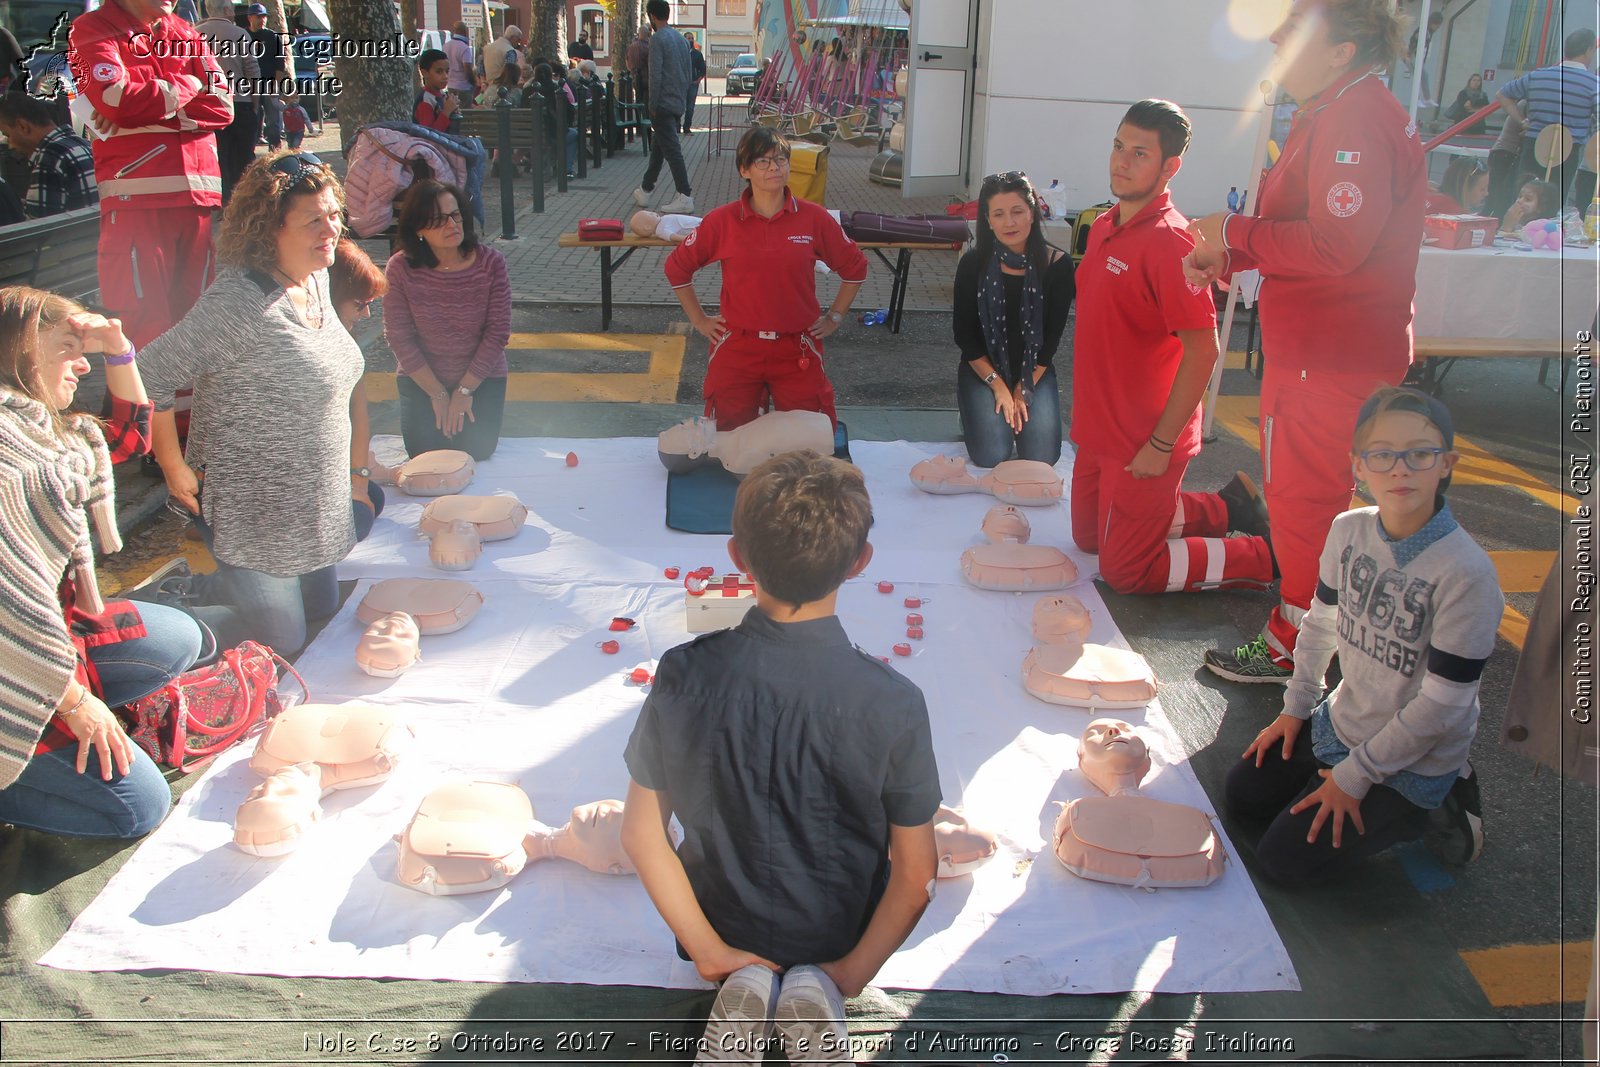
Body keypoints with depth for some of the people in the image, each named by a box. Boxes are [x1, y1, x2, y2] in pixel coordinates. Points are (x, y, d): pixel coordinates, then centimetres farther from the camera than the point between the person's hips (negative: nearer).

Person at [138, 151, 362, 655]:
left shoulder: (315, 278, 2)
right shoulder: (241, 301, -26)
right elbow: (153, 373, -23)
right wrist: (174, 467, -17)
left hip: (310, 499, 9)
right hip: (252, 509, -9)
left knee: (321, 607, 21)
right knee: (281, 639, -1)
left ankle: (177, 591, 36)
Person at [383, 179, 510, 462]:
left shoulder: (490, 262, -14)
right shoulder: (400, 269, -14)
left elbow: (498, 332, -11)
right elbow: (399, 337, -10)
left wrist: (465, 389, -12)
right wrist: (437, 393, -11)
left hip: (482, 378, 0)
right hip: (420, 381, 1)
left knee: (476, 452, -10)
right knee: (424, 454, -6)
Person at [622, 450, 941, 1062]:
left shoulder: (684, 677, -23)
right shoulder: (893, 703, -27)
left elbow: (641, 834, -15)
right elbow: (915, 872, -18)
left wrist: (710, 951, -5)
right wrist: (856, 970, -4)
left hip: (726, 930, 2)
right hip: (839, 936, -1)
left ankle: (744, 983, 3)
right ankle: (817, 991, 2)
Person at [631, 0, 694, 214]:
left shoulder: (658, 39, -11)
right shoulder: (682, 39, 13)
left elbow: (655, 76, -17)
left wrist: (653, 106, -10)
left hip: (663, 105, -8)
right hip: (679, 104, 8)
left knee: (671, 150, -9)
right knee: (657, 148, 17)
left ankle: (685, 197, -13)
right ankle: (645, 191, 28)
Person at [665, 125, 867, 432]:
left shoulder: (813, 218, -3)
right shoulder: (721, 220, -3)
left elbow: (855, 268, 11)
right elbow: (676, 267, 9)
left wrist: (835, 318, 8)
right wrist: (699, 320, 8)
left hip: (797, 351, 0)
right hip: (736, 349, 0)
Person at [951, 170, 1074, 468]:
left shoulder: (1057, 265, -12)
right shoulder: (973, 264, -13)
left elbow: (1052, 337, -5)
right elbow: (964, 335, -7)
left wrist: (1024, 389, -7)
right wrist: (998, 386, -11)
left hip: (1034, 370, 1)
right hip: (983, 369, -1)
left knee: (1042, 457, -13)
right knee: (991, 456, -16)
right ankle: (975, 414, 18)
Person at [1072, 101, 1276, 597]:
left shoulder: (1169, 242, -23)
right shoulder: (1104, 227, 6)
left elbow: (1203, 351, -25)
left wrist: (1161, 445, -23)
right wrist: (1088, 416, 17)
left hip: (1143, 446, -9)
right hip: (1101, 429, 9)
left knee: (1126, 571, 0)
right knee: (1089, 536, 24)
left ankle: (1268, 555, 13)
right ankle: (1225, 508, 34)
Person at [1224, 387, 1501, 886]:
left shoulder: (1468, 574, -28)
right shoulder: (1348, 530, -10)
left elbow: (1442, 703, -23)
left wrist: (1356, 774, -17)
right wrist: (1296, 707, 8)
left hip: (1414, 756, -6)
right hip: (1341, 723, 6)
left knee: (1285, 859, -8)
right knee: (1244, 792, 11)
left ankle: (1434, 801, 7)